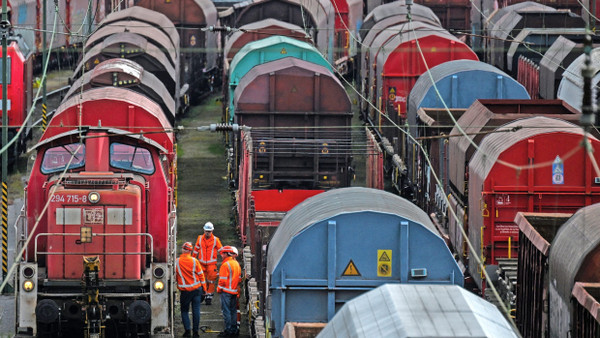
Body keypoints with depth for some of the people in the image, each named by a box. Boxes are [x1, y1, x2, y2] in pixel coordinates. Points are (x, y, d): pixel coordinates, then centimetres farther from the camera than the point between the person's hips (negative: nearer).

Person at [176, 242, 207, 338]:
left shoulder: (177, 262, -8)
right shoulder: (194, 261, -6)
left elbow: (175, 276, 1)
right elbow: (201, 275, 0)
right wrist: (204, 288, 9)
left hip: (184, 290, -1)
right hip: (196, 289, 1)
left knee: (184, 310, 10)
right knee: (196, 310, 6)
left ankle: (187, 329, -1)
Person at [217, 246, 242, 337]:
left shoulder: (225, 264, -15)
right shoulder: (236, 264, 11)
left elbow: (223, 279, -16)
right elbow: (239, 278, 16)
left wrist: (219, 289, -2)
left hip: (226, 291, -8)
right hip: (234, 291, 8)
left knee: (226, 311, -4)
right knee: (233, 311, 12)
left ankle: (228, 330, -4)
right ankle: (234, 329, 16)